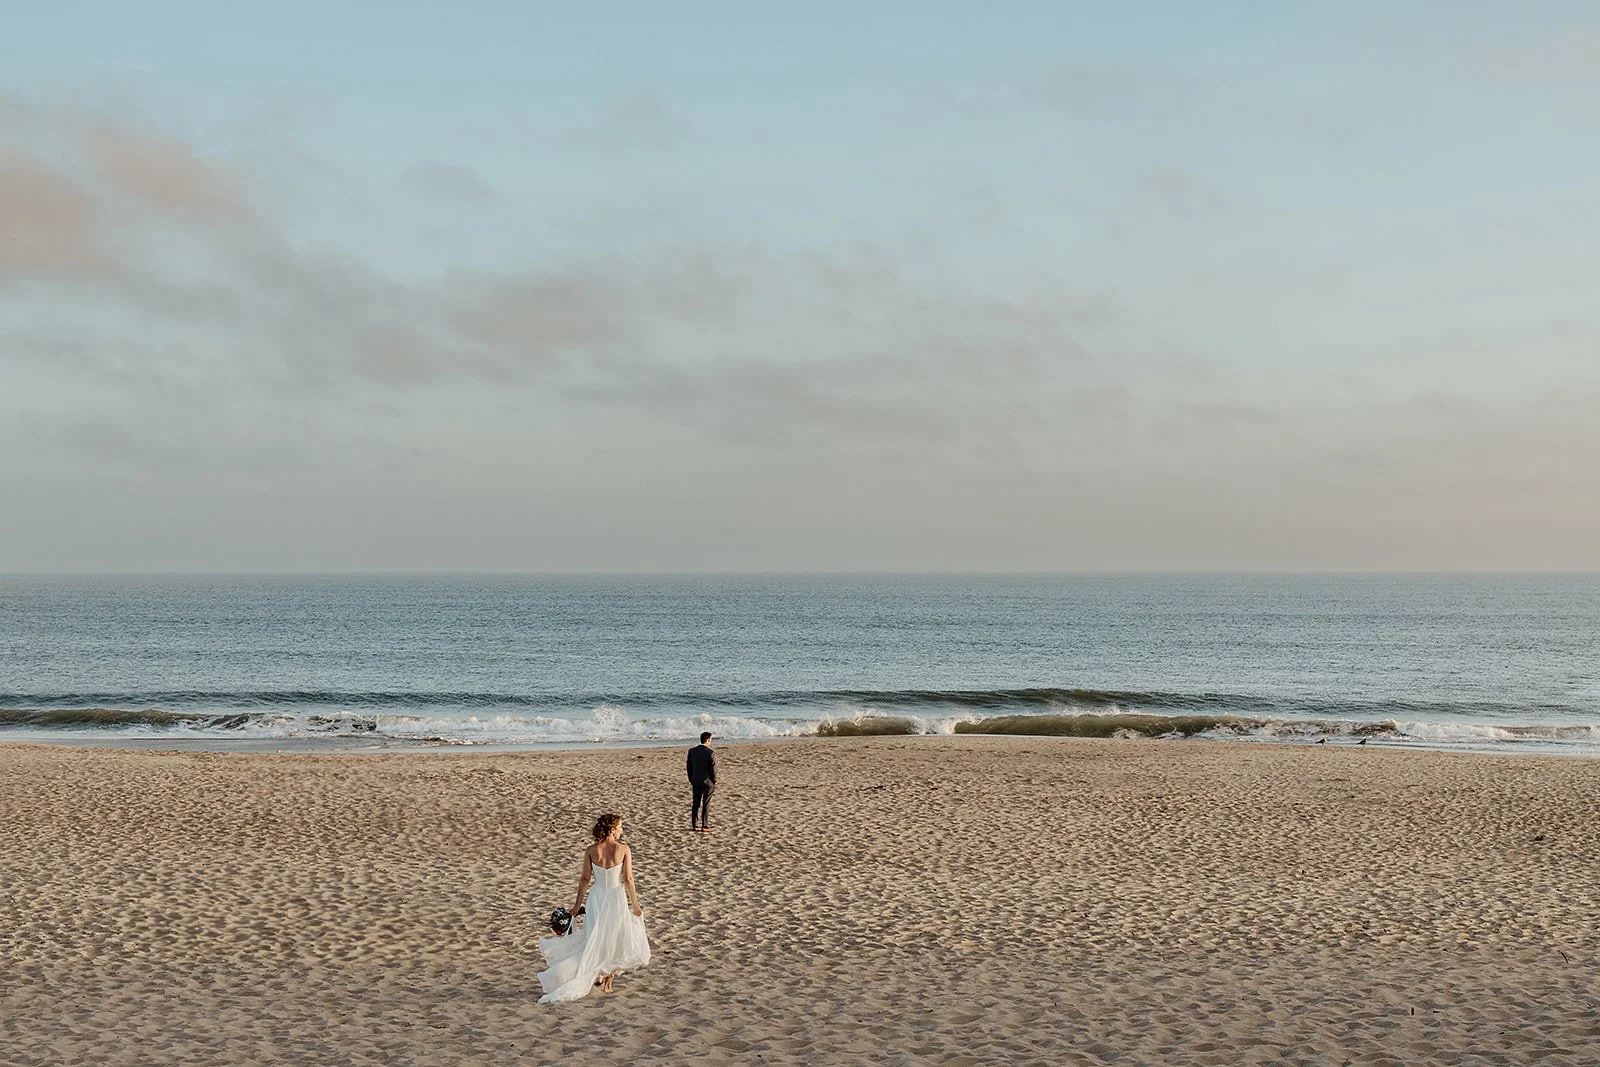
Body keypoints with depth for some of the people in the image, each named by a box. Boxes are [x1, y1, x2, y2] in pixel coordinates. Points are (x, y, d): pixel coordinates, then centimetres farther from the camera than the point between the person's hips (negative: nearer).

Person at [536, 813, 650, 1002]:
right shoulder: (623, 850, -11)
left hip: (596, 898, 2)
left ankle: (596, 976, 20)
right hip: (616, 897, -2)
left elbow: (585, 878, -1)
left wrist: (578, 902, 9)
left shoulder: (591, 850, -4)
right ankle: (607, 981, 15)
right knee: (616, 940, 13)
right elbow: (628, 879, -9)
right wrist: (635, 903, 0)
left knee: (595, 939, 18)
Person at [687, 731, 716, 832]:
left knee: (696, 804, 11)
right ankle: (705, 826, 4)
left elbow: (689, 767, 5)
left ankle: (694, 825, 13)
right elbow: (713, 770, -13)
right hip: (707, 782, -4)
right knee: (706, 804, 2)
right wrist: (714, 782, 0)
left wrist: (691, 780, 14)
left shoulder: (692, 751, -2)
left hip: (696, 782, 4)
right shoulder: (710, 753, -17)